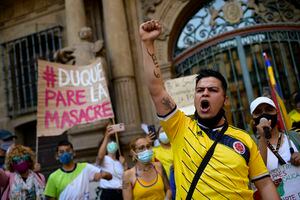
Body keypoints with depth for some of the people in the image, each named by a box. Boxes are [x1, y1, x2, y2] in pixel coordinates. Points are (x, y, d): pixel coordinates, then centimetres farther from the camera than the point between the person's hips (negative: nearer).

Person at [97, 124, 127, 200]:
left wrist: (124, 165, -4)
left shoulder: (121, 161, 17)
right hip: (108, 193, -5)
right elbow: (100, 156, -26)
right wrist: (107, 136, -31)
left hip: (121, 193, 5)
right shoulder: (104, 159, 2)